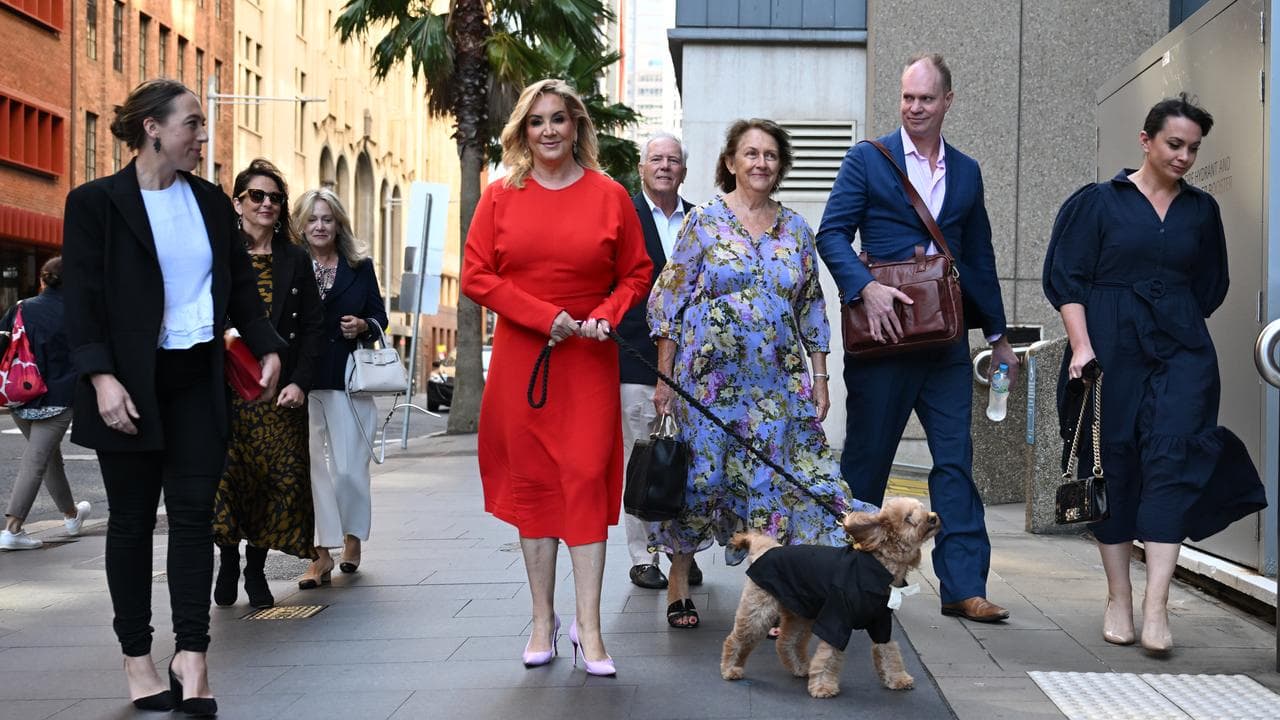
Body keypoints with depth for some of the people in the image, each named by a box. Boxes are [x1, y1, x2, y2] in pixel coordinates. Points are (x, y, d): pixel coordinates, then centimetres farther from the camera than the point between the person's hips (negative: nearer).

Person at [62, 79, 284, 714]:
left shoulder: (211, 201, 9)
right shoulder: (95, 202, -4)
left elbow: (239, 283, 16)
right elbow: (82, 298, -9)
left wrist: (267, 347, 3)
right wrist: (100, 376, -20)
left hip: (198, 381, 4)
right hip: (132, 386, -4)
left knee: (194, 512, -2)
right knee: (133, 518, 5)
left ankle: (191, 654, 0)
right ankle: (136, 657, 15)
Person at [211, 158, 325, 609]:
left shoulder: (295, 260, 9)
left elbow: (311, 326, 6)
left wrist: (299, 382, -6)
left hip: (279, 390, 2)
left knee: (280, 477, -2)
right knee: (224, 473, -8)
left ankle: (256, 567, 14)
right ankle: (228, 562, 13)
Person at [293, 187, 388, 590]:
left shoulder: (359, 266, 8)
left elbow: (379, 315, 15)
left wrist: (363, 326, -7)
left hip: (350, 380, 1)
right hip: (304, 381, 0)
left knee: (348, 468, -3)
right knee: (312, 467, -1)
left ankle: (353, 534, 24)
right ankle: (321, 554, 7)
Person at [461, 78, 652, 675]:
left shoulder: (609, 195, 3)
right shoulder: (501, 196, 4)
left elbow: (637, 274, 7)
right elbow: (476, 275, -1)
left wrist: (605, 316, -11)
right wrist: (544, 317, -10)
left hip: (589, 360, -1)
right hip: (520, 357, 1)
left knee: (587, 477, -6)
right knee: (532, 480, 4)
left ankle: (588, 628, -3)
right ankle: (543, 621, 14)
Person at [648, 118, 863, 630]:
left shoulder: (796, 229, 9)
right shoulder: (704, 220, -1)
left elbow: (812, 309, 13)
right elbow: (669, 300, -1)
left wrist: (819, 378, 7)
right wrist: (664, 377, -5)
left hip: (777, 384, 3)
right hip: (709, 378, -3)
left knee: (774, 482, -1)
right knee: (700, 477, 3)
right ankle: (678, 583, 20)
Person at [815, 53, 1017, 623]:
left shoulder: (966, 171, 15)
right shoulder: (866, 159, 2)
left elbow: (979, 257, 19)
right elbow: (832, 233, -4)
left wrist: (998, 336, 19)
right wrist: (865, 288, -21)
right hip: (882, 331, -3)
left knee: (955, 458, 0)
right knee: (866, 457, 4)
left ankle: (963, 586, 3)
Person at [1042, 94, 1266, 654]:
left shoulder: (1202, 210, 12)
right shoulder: (1099, 202, 3)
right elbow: (1067, 280, -2)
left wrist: (1174, 325, 14)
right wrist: (1082, 345, -11)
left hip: (1181, 354, 2)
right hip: (1111, 352, -2)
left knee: (1173, 460, -12)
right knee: (1114, 468, 3)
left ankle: (1156, 606, -15)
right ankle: (1118, 598, 13)